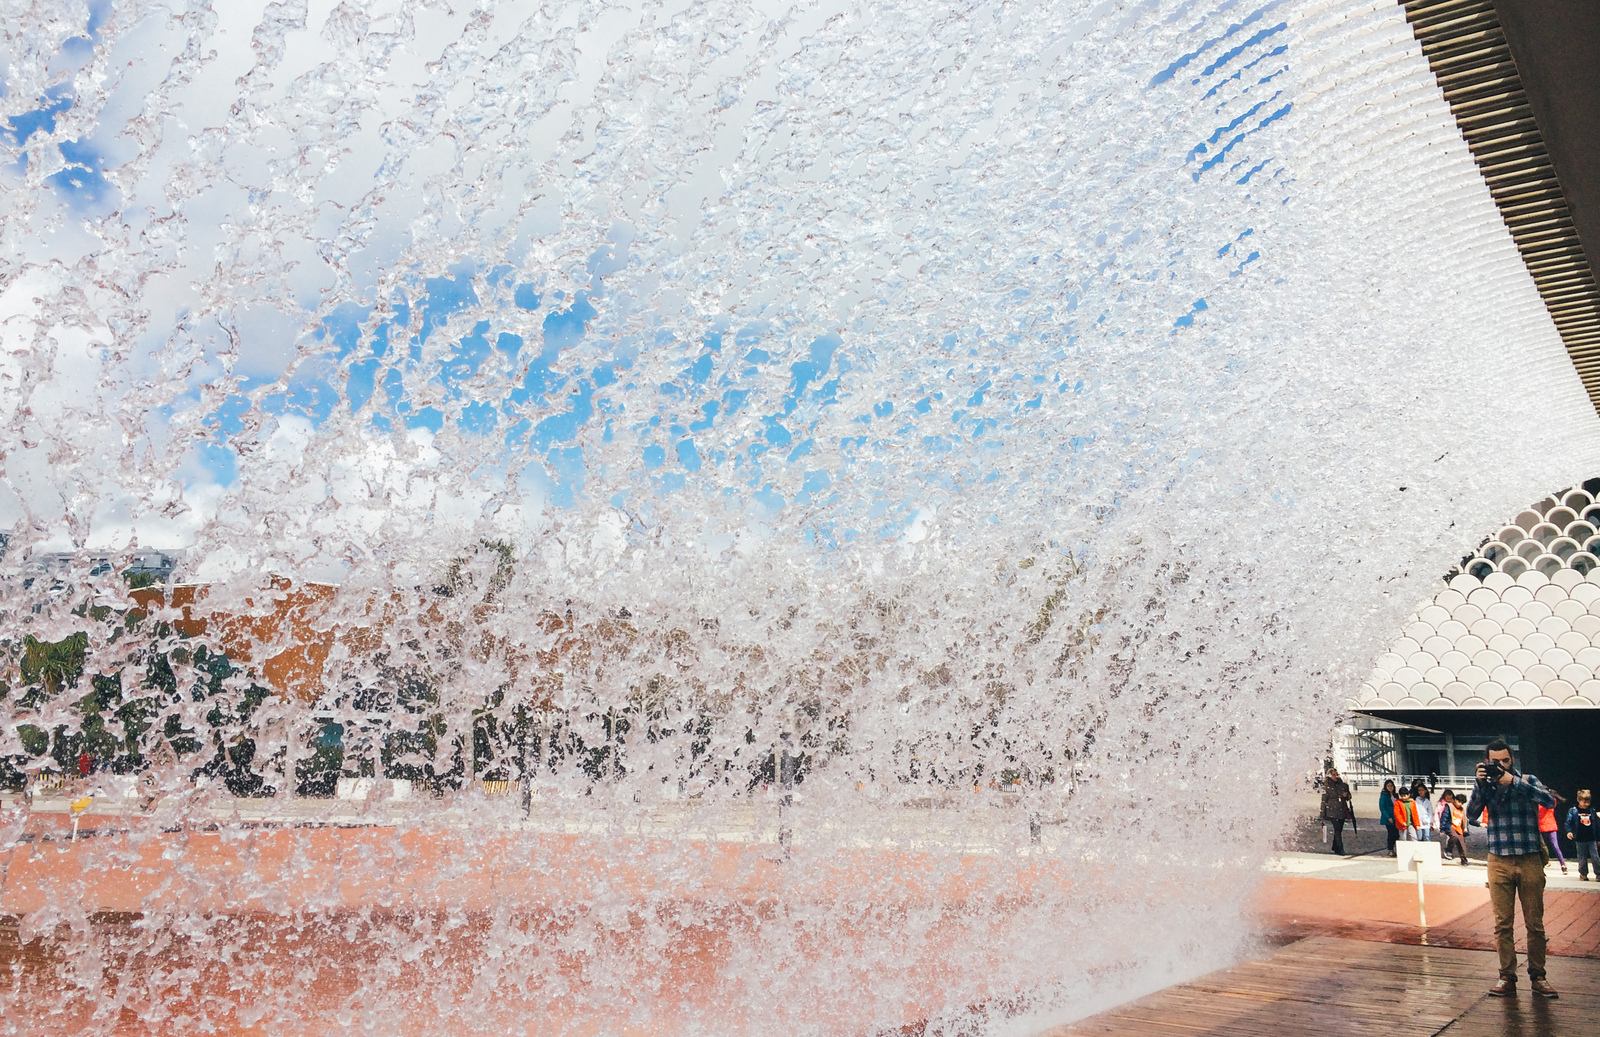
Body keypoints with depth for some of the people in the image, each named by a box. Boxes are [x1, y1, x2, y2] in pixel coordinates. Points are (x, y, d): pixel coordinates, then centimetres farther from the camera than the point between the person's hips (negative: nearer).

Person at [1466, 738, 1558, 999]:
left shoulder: (1527, 780, 3)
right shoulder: (1485, 784, 5)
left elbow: (1549, 801, -15)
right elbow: (1471, 813, -6)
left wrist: (1513, 782, -20)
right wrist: (1480, 784, -16)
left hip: (1530, 861, -1)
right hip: (1499, 862, 1)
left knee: (1535, 924, 5)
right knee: (1503, 924, 4)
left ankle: (1537, 977, 17)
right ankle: (1507, 977, 11)